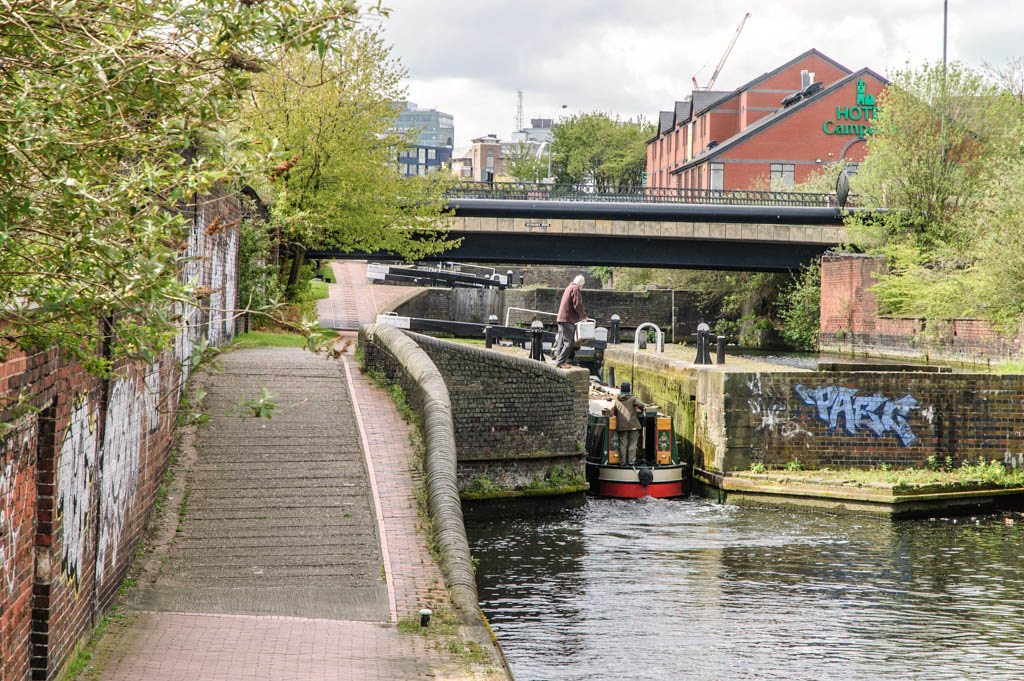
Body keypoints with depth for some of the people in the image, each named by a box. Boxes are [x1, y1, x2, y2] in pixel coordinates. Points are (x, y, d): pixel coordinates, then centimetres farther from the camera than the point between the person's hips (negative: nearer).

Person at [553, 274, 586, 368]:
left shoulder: (569, 287, 21)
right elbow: (577, 305, -16)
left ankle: (559, 361, 12)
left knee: (562, 342, 11)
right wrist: (583, 315, -2)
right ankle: (561, 362, -13)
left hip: (561, 318, 10)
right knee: (569, 342, -10)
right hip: (568, 319, -10)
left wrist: (581, 315, 23)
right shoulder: (576, 289, -9)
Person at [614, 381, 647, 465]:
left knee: (623, 444, 6)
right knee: (632, 444, 2)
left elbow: (615, 412, 15)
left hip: (621, 426, 3)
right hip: (632, 425, -3)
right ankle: (631, 461, 0)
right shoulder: (632, 398, -5)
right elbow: (642, 405, -13)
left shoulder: (617, 400, 8)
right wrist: (643, 408, 10)